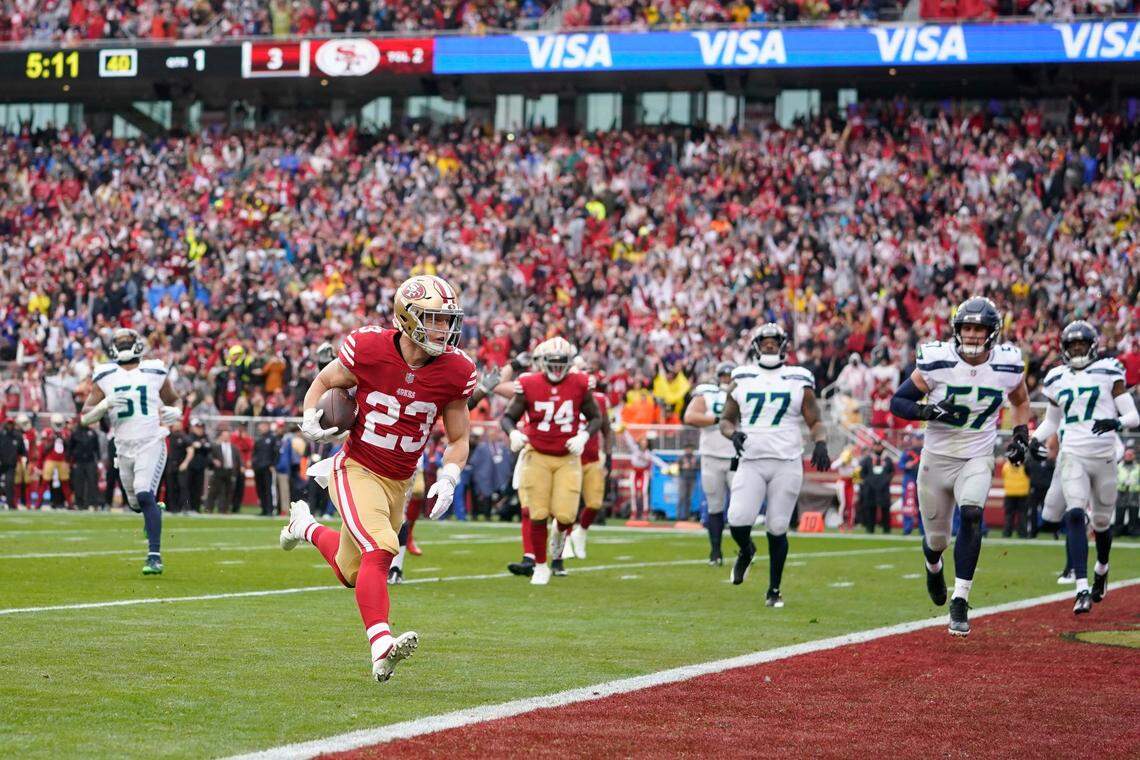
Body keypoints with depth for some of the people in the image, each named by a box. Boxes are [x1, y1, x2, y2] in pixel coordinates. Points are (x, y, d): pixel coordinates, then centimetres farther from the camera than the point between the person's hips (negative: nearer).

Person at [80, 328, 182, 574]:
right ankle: (157, 508, 50)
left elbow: (172, 400, 20)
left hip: (151, 443, -3)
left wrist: (175, 412, -4)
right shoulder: (105, 377, 6)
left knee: (145, 496, -22)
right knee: (136, 504, 14)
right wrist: (106, 404, -15)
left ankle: (154, 556, -20)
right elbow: (85, 417, 3)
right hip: (124, 448, 3)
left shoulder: (155, 372, 5)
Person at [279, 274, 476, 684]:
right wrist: (310, 420, -16)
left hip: (398, 482, 5)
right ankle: (382, 647, -32)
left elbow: (458, 439, 4)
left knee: (352, 573, 17)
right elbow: (324, 381, 3)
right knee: (379, 550, -28)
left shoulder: (455, 372, -9)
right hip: (356, 470, -5)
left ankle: (306, 526, 46)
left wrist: (447, 480, -14)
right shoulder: (368, 348, -17)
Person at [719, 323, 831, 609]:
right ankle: (746, 551, 21)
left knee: (777, 529, 0)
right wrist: (733, 433, -8)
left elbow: (816, 422, 7)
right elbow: (726, 419, 15)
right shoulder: (742, 381, 9)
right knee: (738, 521, -15)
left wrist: (821, 443, -13)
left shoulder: (798, 382, 5)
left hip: (787, 464, -1)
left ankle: (774, 590, 15)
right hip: (751, 463, 1)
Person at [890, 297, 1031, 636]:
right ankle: (933, 567, 51)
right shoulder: (937, 362, -16)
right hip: (937, 458, 0)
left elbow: (1020, 401, 15)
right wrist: (926, 411, -27)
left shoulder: (1008, 366, -8)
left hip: (977, 459, 0)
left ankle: (960, 602, -23)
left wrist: (1021, 435, 1)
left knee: (972, 516, -28)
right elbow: (897, 402, -9)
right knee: (936, 537, 11)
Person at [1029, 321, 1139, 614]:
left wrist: (1116, 422, -24)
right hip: (1072, 456, 1)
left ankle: (1102, 568, 45)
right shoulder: (1058, 379, 9)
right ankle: (1082, 590, -22)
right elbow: (1051, 420, 23)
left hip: (1104, 457, -1)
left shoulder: (1108, 373, -1)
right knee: (1075, 517, -19)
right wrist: (1036, 439, 4)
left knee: (1102, 522, 12)